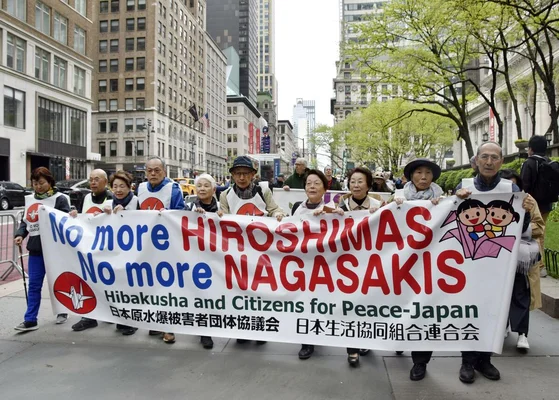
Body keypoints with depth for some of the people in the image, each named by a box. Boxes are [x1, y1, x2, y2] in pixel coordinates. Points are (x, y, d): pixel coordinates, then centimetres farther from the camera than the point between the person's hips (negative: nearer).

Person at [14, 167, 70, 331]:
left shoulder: (60, 199, -7)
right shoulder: (30, 199, 10)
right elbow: (25, 221, 14)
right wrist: (20, 235, -1)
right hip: (36, 248, 5)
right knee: (34, 284, 5)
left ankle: (62, 312, 28)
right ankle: (30, 320, 9)